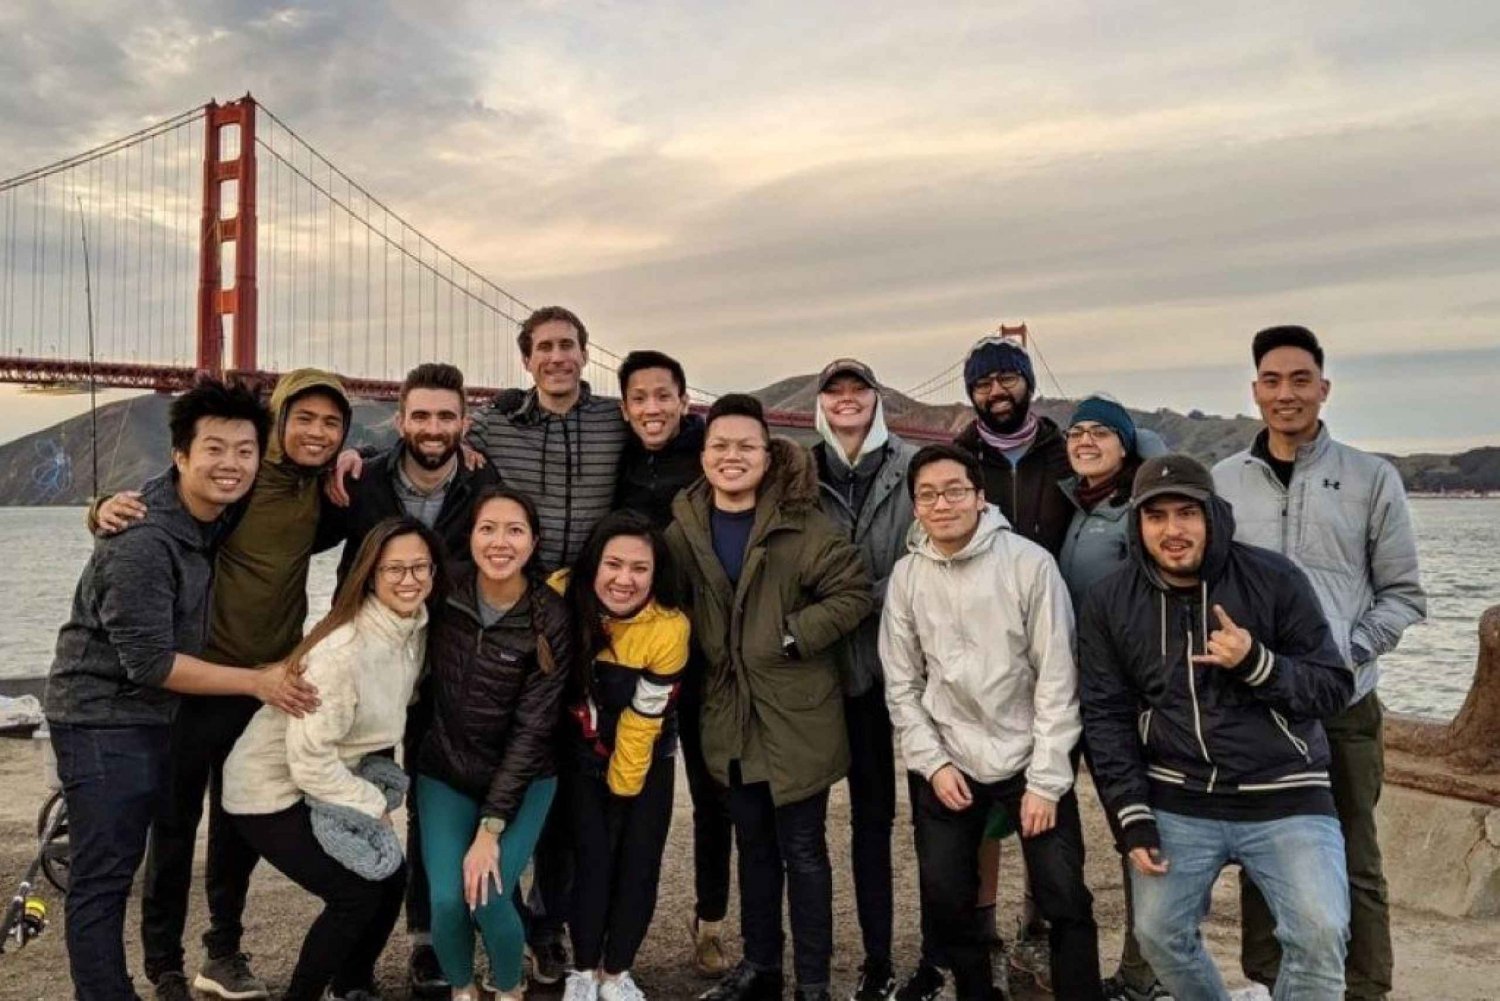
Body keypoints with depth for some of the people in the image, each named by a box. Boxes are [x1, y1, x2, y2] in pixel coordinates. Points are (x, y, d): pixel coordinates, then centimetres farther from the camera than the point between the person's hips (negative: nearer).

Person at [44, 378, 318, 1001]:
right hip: (103, 718, -8)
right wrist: (256, 682, -18)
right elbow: (148, 662, -23)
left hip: (163, 714, 8)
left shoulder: (228, 512, -2)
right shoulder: (143, 543, -25)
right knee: (103, 877, -3)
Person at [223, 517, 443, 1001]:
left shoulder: (417, 630, -5)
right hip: (270, 789, -7)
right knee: (356, 892, -13)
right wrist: (372, 804, -16)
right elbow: (308, 758, -28)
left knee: (391, 877, 4)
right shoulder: (341, 650, -31)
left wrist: (378, 786, 1)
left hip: (328, 782, 8)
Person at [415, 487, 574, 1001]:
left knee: (488, 898, -16)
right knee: (447, 899, -12)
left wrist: (491, 827, -19)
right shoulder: (446, 594, -11)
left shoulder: (551, 621, -18)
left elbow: (533, 729, -17)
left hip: (523, 781, -2)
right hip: (445, 774, 2)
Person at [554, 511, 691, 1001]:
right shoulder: (561, 596, -21)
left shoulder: (669, 627, -28)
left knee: (640, 861, 1)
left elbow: (642, 720, -18)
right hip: (582, 754, 1)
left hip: (647, 758, -1)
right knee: (593, 856, -4)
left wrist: (622, 785, -8)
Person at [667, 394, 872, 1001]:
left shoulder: (801, 524, -12)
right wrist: (703, 653, 2)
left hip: (797, 715, -4)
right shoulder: (682, 530, 2)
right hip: (732, 716, 4)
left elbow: (854, 593, -12)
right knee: (754, 846, 19)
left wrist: (793, 634, -18)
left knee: (803, 851, 6)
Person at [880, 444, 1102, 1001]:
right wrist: (932, 762, -6)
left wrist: (1046, 780, -13)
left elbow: (1057, 679, -12)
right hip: (947, 763, 3)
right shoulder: (906, 576, -4)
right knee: (945, 897, 9)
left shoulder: (1030, 563, -13)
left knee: (1066, 899, -2)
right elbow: (902, 684, 3)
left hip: (1030, 760, -2)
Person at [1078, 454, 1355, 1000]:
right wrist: (1133, 818, -5)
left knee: (1321, 935, -14)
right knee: (1158, 933, 3)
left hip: (1285, 798, -2)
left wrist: (1256, 662, -22)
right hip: (1176, 803, 2)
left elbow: (1334, 686, -3)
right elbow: (1106, 717, 1)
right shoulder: (1108, 602, -1)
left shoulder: (1274, 578, -7)